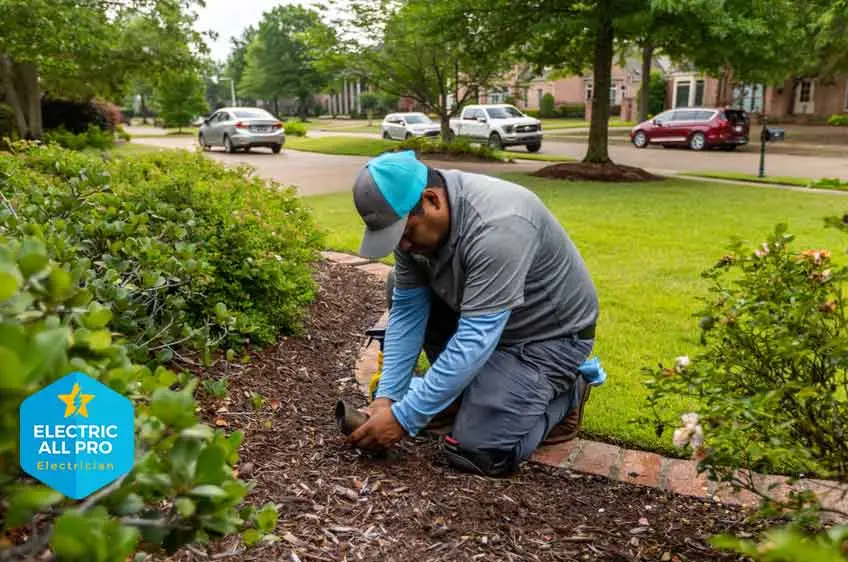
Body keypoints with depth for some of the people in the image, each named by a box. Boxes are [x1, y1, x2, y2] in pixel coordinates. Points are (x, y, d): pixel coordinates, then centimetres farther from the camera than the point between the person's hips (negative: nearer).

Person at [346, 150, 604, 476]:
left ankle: (565, 390, 7)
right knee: (399, 288, -3)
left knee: (476, 451, -17)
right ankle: (462, 386, 9)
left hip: (550, 331, -7)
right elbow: (407, 309, -6)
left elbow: (476, 339, -36)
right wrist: (387, 395, -13)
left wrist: (403, 418, -33)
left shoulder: (496, 226, -35)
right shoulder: (412, 218, -11)